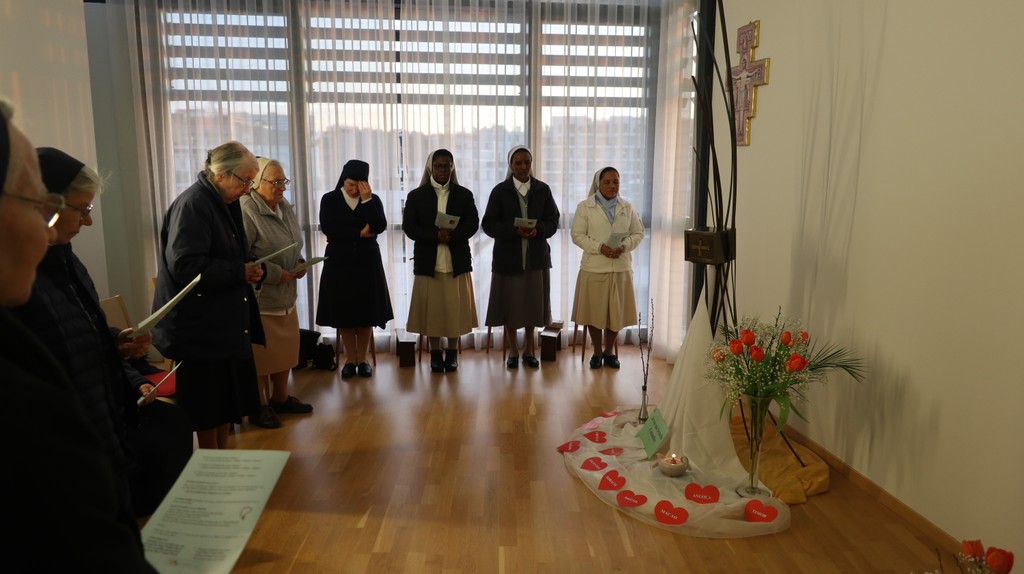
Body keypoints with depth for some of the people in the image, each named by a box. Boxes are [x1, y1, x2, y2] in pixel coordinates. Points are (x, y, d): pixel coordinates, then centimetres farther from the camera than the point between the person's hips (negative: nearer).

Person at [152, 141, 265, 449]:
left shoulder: (226, 203, 11)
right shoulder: (192, 204, -18)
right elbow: (184, 265, -26)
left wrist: (250, 269, 2)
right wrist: (240, 273, -20)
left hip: (226, 322, 9)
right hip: (201, 326, -9)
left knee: (226, 399, 16)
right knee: (208, 402, 3)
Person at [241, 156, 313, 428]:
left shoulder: (285, 207, 9)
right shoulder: (246, 211, -18)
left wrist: (300, 263, 2)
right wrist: (275, 274, -20)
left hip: (286, 296, 8)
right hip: (258, 298, -8)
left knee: (286, 350, 16)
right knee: (260, 355, 4)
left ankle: (280, 398, 33)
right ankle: (259, 406, 20)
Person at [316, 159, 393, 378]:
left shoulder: (373, 199, 3)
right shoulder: (330, 199, 1)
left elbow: (380, 227, -12)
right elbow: (327, 228, -12)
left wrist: (366, 200, -16)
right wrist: (360, 232, -11)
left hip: (367, 261, 1)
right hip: (339, 261, 0)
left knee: (367, 312, 3)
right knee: (343, 312, 3)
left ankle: (362, 359, 14)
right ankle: (350, 360, 15)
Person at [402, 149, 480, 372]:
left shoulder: (464, 194, 8)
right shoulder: (416, 195, 5)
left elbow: (472, 224, -1)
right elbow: (409, 227, -2)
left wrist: (452, 235, -19)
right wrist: (435, 235, -17)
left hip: (457, 260, 1)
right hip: (428, 261, 0)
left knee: (455, 308, 4)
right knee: (432, 308, 4)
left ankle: (452, 353, 17)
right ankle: (435, 353, 16)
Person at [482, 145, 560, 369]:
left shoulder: (543, 189, 4)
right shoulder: (500, 191, -1)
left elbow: (553, 220, 3)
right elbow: (488, 224, -5)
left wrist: (538, 230, -18)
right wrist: (514, 230, -20)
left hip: (536, 256, 1)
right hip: (508, 256, -1)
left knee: (533, 303, 8)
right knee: (510, 304, 4)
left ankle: (529, 350, 24)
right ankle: (513, 351, 20)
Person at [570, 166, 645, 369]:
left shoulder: (627, 207, 6)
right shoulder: (585, 207, -2)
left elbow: (638, 233, 8)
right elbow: (577, 235, -5)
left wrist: (624, 246, -12)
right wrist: (600, 247, -17)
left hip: (621, 267, 2)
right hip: (594, 268, -2)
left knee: (616, 311, 9)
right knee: (594, 311, 5)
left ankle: (609, 350, 26)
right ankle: (597, 351, 23)